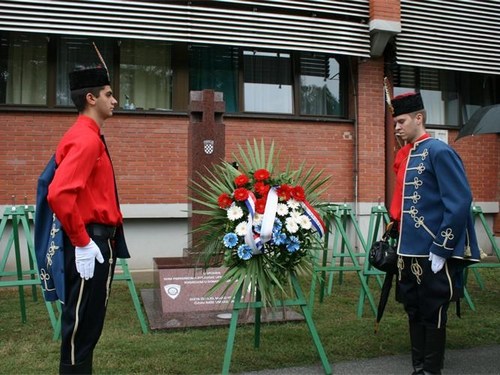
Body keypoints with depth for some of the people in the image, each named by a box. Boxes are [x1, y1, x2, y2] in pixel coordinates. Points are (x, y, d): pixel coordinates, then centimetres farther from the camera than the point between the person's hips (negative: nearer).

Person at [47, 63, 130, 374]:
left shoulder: (89, 136, 15)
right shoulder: (86, 139, -17)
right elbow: (59, 195, -28)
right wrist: (82, 243, -22)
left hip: (98, 238, 10)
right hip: (90, 243, -10)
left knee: (88, 319, 18)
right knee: (82, 320, 1)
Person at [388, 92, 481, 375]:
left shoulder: (439, 152, -12)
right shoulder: (405, 155, 12)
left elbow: (460, 203, -17)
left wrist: (441, 250, -18)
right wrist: (398, 237, 15)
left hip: (432, 252, -8)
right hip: (408, 250, 8)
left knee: (433, 313, 5)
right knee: (414, 311, 16)